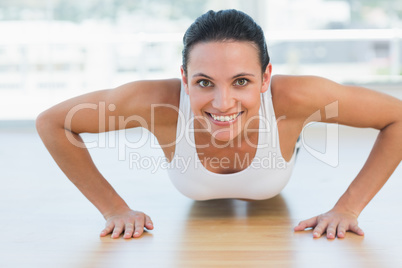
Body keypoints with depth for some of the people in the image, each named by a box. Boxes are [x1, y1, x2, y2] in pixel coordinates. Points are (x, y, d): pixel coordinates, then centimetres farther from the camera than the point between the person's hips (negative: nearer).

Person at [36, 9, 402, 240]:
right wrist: (114, 208, -31)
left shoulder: (293, 97, -47)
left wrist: (348, 208, -35)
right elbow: (51, 122, -33)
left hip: (272, 205, 0)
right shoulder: (158, 100, -46)